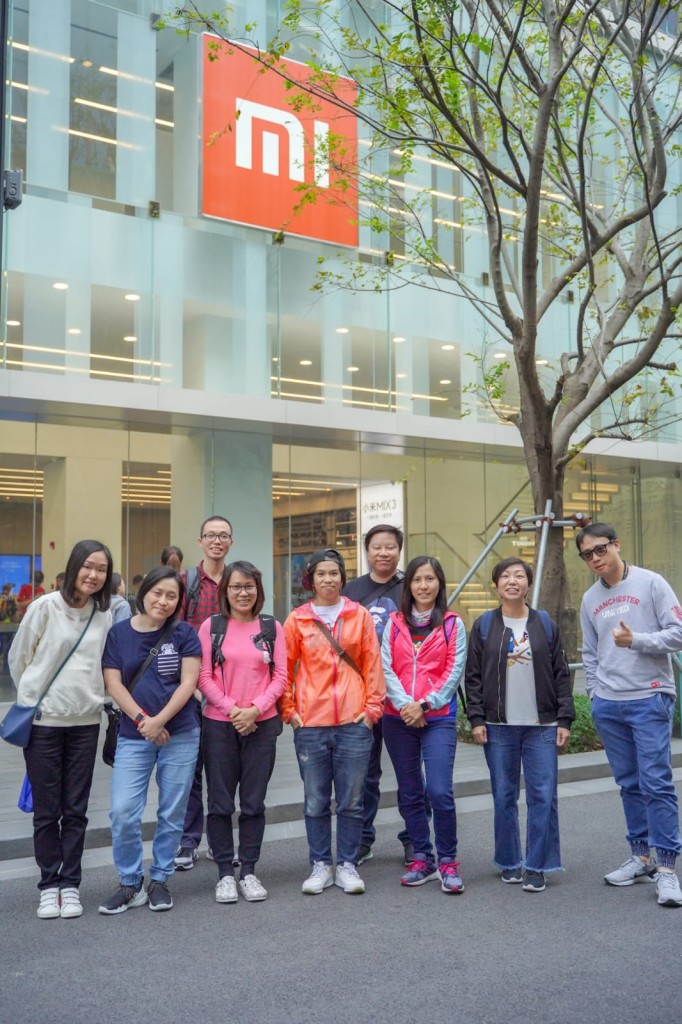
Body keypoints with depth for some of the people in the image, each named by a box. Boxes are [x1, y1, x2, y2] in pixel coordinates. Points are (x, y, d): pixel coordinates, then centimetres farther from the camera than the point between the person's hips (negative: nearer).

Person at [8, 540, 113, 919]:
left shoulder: (105, 615, 1)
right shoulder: (45, 606, -9)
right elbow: (18, 658, 2)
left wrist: (86, 694, 7)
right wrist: (35, 694, 10)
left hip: (85, 722, 3)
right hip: (42, 721, -2)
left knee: (76, 810, 8)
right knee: (47, 810, 6)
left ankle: (70, 884, 20)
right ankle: (49, 884, 20)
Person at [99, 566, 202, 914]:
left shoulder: (183, 633, 0)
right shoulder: (119, 633, 3)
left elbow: (188, 683, -5)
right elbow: (113, 684, -1)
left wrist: (159, 721, -15)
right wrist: (142, 720, -12)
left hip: (180, 735, 0)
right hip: (132, 736, 1)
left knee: (171, 813, 6)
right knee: (123, 812, -7)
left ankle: (159, 880, 23)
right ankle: (130, 883, 12)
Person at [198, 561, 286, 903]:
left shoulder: (271, 627, 4)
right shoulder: (211, 626, 0)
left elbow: (280, 676, 0)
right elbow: (203, 677, -4)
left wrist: (255, 709, -13)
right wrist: (232, 709, -14)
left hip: (262, 724, 1)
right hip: (219, 724, -1)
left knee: (254, 801, 8)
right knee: (220, 801, 6)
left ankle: (249, 870, 19)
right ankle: (225, 872, 17)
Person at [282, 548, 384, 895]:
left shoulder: (360, 616, 4)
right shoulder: (297, 620, 3)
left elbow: (372, 664, 5)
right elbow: (284, 669, 5)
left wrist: (372, 706, 0)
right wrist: (289, 710, -1)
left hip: (354, 722, 0)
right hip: (310, 724, 0)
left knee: (351, 800, 6)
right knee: (315, 802, 8)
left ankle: (348, 866, 19)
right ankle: (320, 866, 21)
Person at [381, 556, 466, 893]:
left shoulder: (452, 624, 4)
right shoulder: (394, 624, 9)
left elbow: (454, 671, -2)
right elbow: (385, 667, 0)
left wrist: (424, 704, -12)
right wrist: (404, 704, -13)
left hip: (438, 718, -2)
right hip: (398, 719, 3)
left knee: (440, 792, -12)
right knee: (410, 794, 10)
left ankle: (447, 861, 4)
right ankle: (422, 858, 23)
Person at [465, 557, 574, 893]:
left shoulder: (545, 624, 6)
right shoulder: (484, 626, 4)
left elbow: (561, 674, 5)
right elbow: (473, 676, 4)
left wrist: (564, 719, 0)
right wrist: (476, 719, -4)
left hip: (541, 726, 0)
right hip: (499, 727, 0)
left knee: (543, 796, -1)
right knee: (504, 798, 6)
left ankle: (536, 866, 10)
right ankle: (510, 862, 20)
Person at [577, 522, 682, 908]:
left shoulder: (651, 583, -2)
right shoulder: (590, 599, 13)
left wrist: (636, 640, -19)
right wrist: (595, 692, 11)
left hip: (650, 700, -5)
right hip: (607, 705, 5)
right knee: (629, 784, 10)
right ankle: (642, 858, 19)